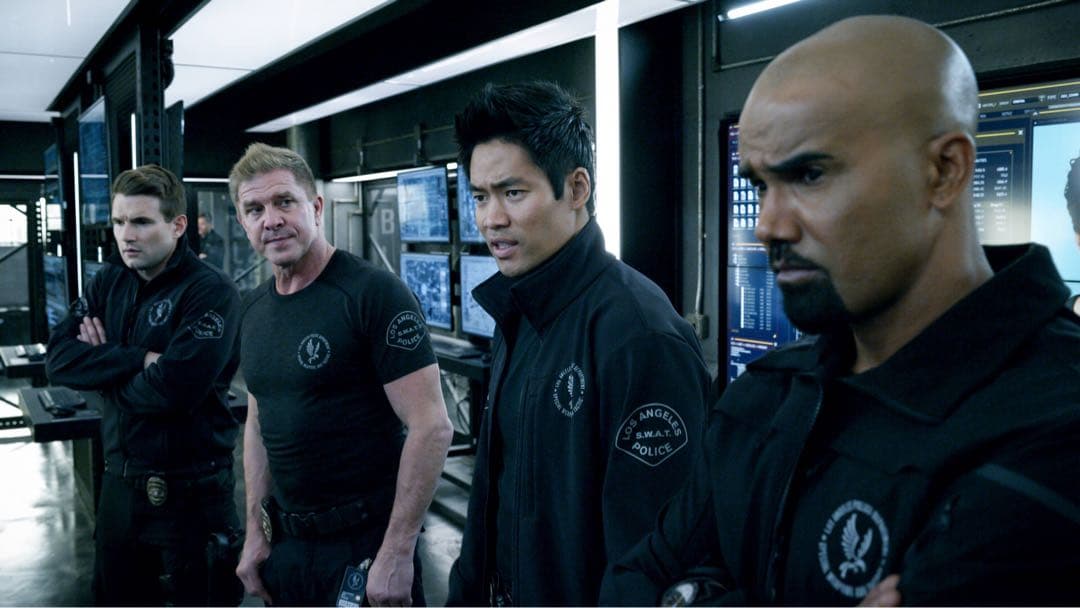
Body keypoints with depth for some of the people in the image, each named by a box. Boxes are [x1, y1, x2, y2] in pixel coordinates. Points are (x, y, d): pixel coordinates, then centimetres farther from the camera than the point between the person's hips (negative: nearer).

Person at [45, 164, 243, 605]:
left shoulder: (212, 292, -16)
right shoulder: (109, 281, 6)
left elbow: (174, 388, -26)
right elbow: (58, 359, -3)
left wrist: (103, 365, -8)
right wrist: (139, 360, -17)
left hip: (191, 490, -7)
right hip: (120, 481, 7)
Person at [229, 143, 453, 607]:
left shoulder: (374, 293, -16)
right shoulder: (254, 308, 6)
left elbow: (431, 427, -19)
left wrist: (397, 552, -20)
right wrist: (255, 532, 11)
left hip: (365, 541, -6)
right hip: (285, 541, 7)